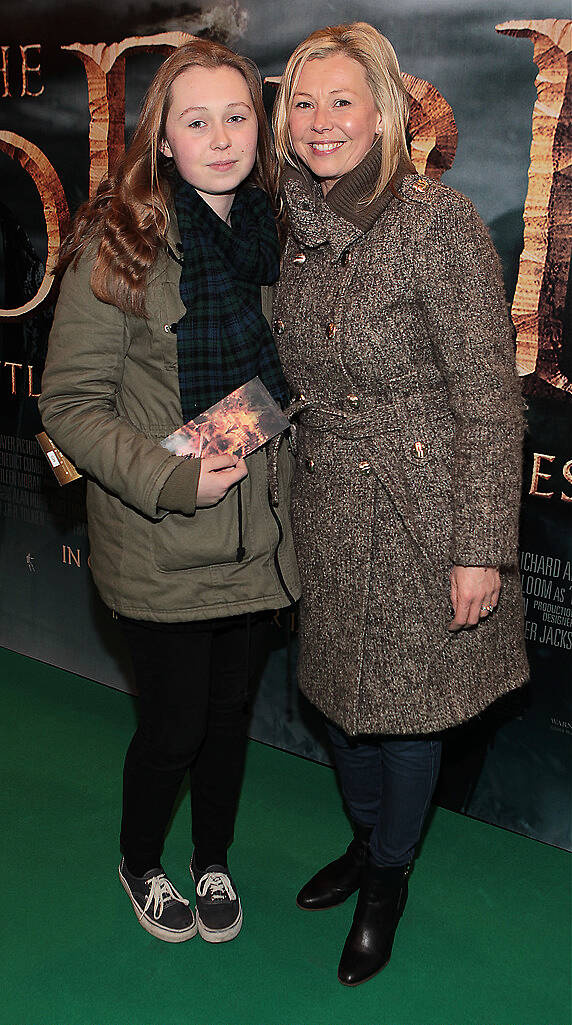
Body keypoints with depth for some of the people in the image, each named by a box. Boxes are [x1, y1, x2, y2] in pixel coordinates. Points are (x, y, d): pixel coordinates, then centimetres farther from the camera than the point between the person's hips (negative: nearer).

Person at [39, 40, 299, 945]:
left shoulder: (271, 233, 3)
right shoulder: (119, 243, -14)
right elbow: (70, 403, -14)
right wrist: (167, 476, -24)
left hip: (254, 533, 5)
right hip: (161, 547, -5)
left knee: (231, 709, 18)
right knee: (174, 725, 9)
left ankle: (213, 860, 44)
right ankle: (140, 863, 40)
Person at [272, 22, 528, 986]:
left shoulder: (439, 221, -17)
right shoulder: (297, 227, 3)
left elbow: (490, 398, -16)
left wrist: (483, 547, -17)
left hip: (421, 512, -5)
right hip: (325, 510, 6)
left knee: (406, 699, 11)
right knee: (338, 688, 19)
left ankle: (388, 876, 37)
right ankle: (367, 835, 47)